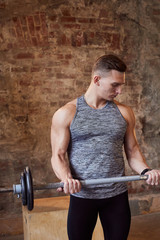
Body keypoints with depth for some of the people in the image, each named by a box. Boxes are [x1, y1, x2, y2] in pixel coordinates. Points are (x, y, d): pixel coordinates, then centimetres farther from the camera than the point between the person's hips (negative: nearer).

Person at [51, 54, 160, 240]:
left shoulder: (124, 113, 4)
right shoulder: (66, 114, -6)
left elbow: (132, 150, 8)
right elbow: (58, 154, -6)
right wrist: (66, 178, -26)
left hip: (117, 195, 3)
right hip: (82, 195, -2)